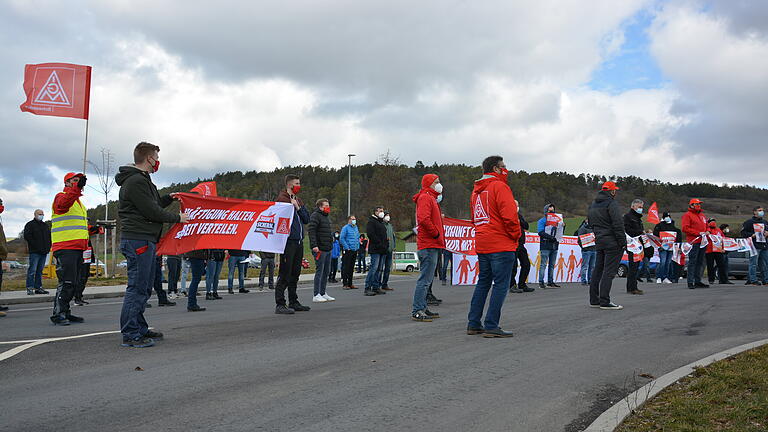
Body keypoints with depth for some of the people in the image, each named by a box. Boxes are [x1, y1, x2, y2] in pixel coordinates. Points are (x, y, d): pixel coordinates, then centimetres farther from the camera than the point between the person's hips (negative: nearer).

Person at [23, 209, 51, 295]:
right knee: (32, 270, -9)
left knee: (40, 270, 8)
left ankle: (38, 288, 11)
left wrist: (48, 246, 12)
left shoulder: (46, 225, 21)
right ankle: (30, 288, -8)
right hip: (34, 252, -6)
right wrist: (35, 245, -14)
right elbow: (27, 236, -9)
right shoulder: (30, 224, 1)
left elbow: (50, 236, 26)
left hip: (44, 252, 6)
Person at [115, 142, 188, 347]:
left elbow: (154, 204, 24)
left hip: (145, 240, 11)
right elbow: (152, 212, -18)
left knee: (144, 287, 15)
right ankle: (130, 335, -3)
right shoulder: (136, 182, -14)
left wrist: (170, 197, 20)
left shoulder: (142, 180, 20)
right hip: (138, 240, -11)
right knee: (137, 288, -8)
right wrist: (177, 218, -6)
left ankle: (140, 329, 24)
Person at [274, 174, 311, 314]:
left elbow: (307, 219, 11)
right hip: (288, 241, -8)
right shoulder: (282, 199, -6)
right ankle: (280, 304, -4)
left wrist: (298, 207, 0)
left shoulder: (298, 200, 20)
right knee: (285, 274, -7)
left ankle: (293, 302, 22)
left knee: (295, 274, 14)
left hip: (299, 242, 8)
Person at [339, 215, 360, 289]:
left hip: (355, 250, 7)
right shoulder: (345, 228, -7)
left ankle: (350, 284, 16)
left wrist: (357, 246, 13)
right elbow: (341, 238, -12)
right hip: (348, 251, -7)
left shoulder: (356, 228, 14)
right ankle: (345, 284, -3)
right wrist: (347, 247, -14)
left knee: (352, 267, 11)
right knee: (346, 267, -6)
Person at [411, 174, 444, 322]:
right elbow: (424, 219, -24)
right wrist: (436, 233, -16)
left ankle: (422, 308, 21)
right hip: (429, 245, -11)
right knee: (425, 279, -10)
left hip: (432, 245, 11)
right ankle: (417, 311, -8)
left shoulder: (431, 198, 24)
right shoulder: (425, 197, -9)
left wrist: (439, 236, 12)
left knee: (427, 279, 14)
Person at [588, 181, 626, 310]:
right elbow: (618, 224, -16)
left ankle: (594, 300, 16)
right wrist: (623, 242, -13)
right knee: (609, 272, -7)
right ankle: (605, 302, -7)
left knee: (597, 270, 12)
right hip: (612, 243, -8)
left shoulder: (592, 205, 17)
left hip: (599, 242, 8)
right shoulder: (611, 203, -11)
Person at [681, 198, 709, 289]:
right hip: (693, 242, -8)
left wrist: (707, 232, 6)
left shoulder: (702, 215, 21)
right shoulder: (687, 215, -4)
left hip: (702, 242, 8)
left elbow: (707, 226, 30)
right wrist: (698, 233, -16)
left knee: (700, 262, 11)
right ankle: (690, 282, -7)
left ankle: (698, 281, 18)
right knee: (692, 262, -9)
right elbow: (685, 228, -14)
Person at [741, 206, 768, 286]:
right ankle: (753, 280, -5)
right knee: (753, 264, -7)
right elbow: (743, 233, -3)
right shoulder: (749, 222, -1)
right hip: (754, 246, -7)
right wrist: (752, 235, -15)